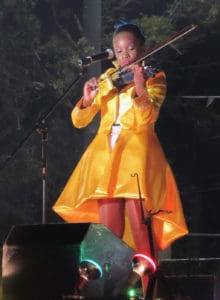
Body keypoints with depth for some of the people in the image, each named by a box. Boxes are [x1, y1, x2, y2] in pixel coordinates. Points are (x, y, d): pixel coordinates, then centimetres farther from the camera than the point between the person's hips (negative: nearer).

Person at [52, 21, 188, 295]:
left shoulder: (154, 79, 4)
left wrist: (140, 88, -32)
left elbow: (147, 117, -14)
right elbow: (78, 120, 9)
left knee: (140, 231, -11)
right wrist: (88, 99, -11)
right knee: (110, 232, 1)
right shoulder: (106, 79, 15)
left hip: (137, 155, -4)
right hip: (106, 155, 4)